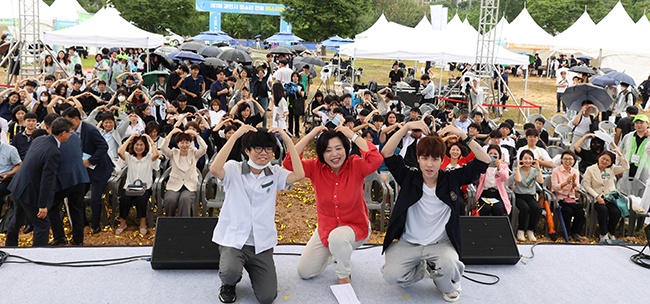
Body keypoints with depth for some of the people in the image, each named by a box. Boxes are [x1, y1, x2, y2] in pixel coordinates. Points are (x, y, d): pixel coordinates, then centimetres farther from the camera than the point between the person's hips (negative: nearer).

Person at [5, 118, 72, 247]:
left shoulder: (39, 139, -1)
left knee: (17, 218, 28)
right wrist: (43, 205, -21)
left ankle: (10, 245, 48)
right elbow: (47, 180, -26)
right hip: (30, 192, -9)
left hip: (18, 186, 10)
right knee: (42, 224, 1)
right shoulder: (54, 153, -27)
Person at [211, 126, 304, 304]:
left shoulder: (275, 173, 2)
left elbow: (299, 175, -15)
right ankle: (228, 284, 7)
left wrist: (288, 141, -16)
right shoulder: (234, 169, -6)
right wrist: (235, 136, -28)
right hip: (233, 239, -2)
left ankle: (252, 270, 29)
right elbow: (214, 169, -28)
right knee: (230, 272, -34)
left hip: (262, 243, 3)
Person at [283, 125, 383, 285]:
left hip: (355, 226, -4)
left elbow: (376, 160, -37)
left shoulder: (355, 166, -17)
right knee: (304, 272, 5)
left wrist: (353, 135, -30)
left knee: (337, 237, -40)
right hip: (326, 228, 4)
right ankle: (333, 254, 34)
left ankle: (344, 274, -7)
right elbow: (289, 162, -23)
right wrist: (310, 136, -22)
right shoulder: (316, 168, -10)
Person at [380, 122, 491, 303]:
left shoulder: (452, 179, -5)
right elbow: (387, 154, -17)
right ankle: (420, 269, 14)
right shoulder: (409, 178, -6)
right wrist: (406, 128, -26)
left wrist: (464, 136, -22)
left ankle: (450, 285, 7)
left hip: (441, 243, -1)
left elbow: (484, 161, -11)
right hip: (408, 242, 1)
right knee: (391, 275, -22)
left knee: (448, 267, -34)